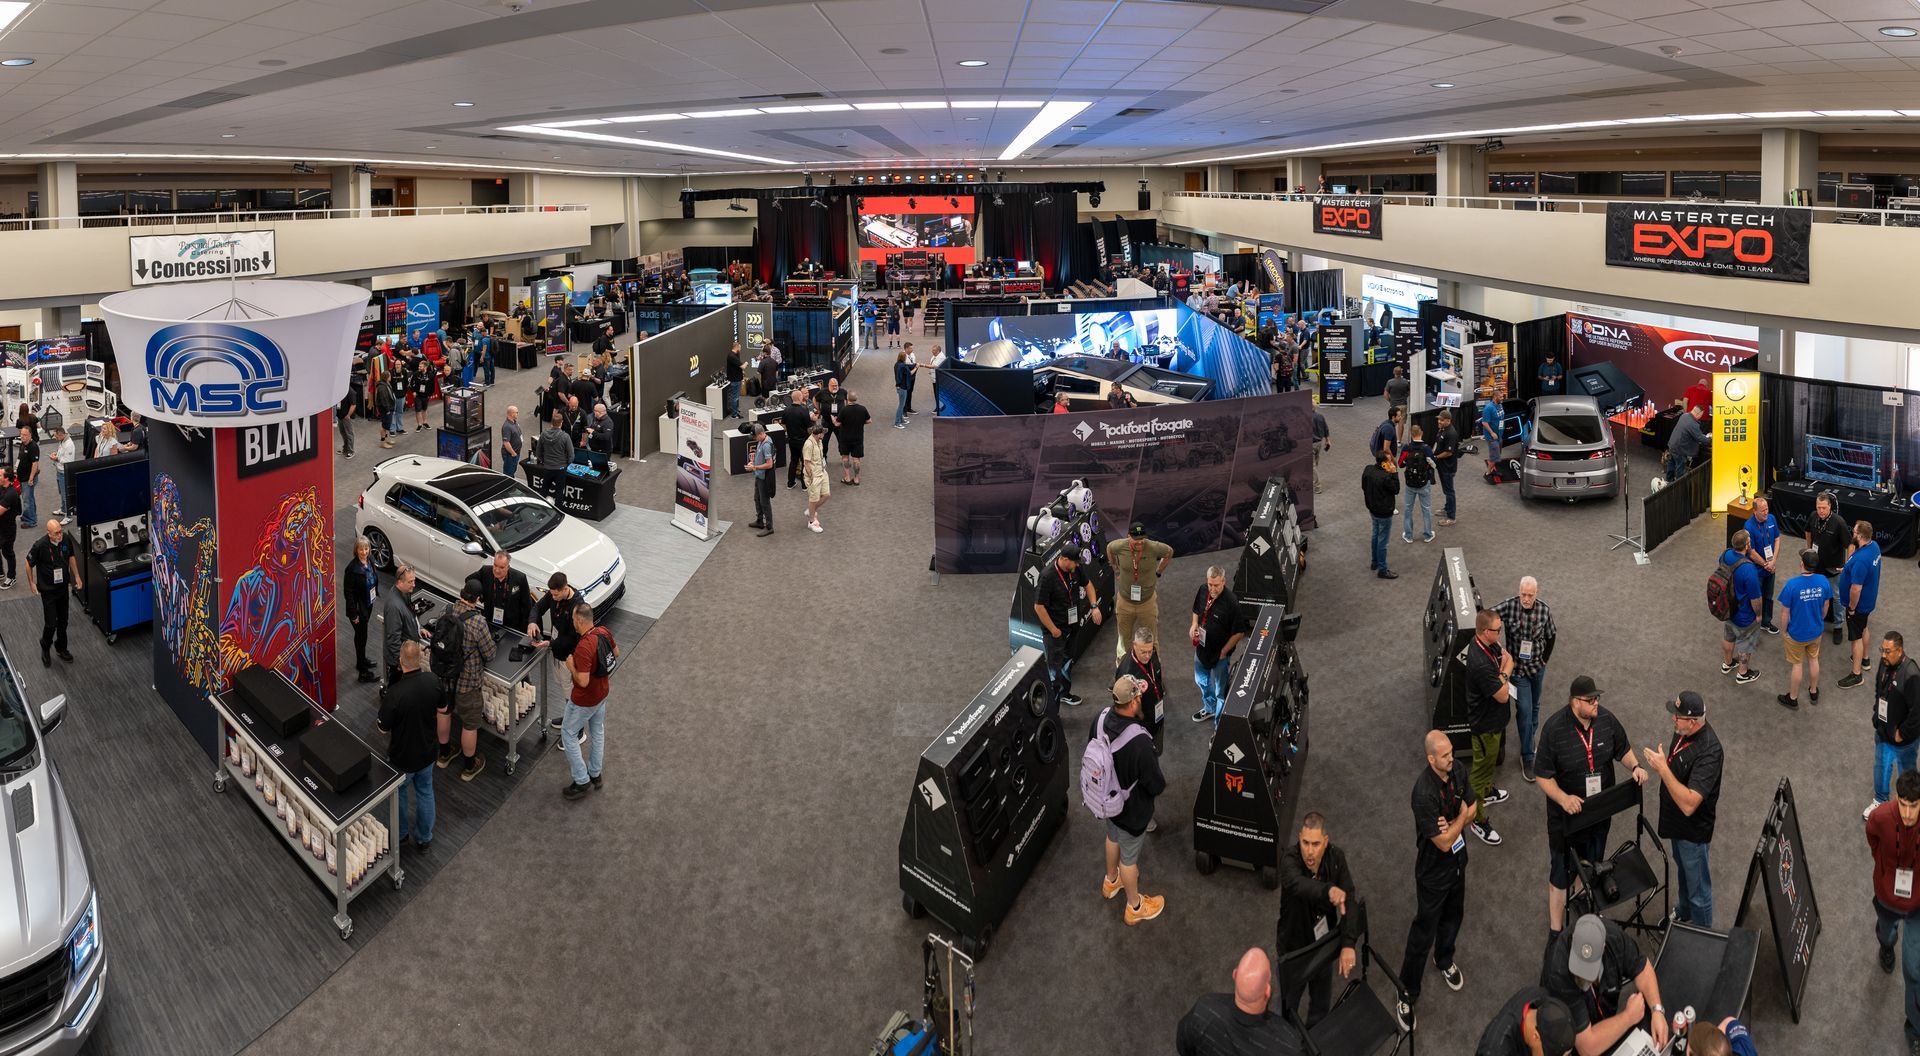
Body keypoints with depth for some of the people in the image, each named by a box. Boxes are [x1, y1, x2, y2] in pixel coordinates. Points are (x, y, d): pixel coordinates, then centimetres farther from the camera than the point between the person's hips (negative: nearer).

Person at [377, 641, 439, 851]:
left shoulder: (394, 693, -35)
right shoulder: (433, 681, -20)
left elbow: (383, 728, -18)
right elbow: (441, 709, 0)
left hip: (402, 758, -3)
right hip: (427, 753, 4)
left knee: (399, 793, 24)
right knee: (425, 792, 24)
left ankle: (400, 833, 47)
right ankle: (424, 838, 41)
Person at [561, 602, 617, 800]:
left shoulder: (583, 648, -36)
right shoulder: (604, 632, -12)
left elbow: (583, 681, -33)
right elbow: (616, 654, 7)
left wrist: (571, 666, -18)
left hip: (584, 700, -8)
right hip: (602, 692, 8)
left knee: (569, 735, 12)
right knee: (597, 732, 23)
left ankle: (581, 781, 16)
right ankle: (595, 774, 39)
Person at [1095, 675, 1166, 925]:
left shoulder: (1101, 719, -21)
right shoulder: (1139, 742, -41)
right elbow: (1156, 785, -27)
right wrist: (1161, 784, -3)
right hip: (1131, 808, -6)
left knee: (1113, 837, 33)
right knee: (1129, 857, 18)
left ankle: (1111, 881, 60)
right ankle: (1135, 907, 43)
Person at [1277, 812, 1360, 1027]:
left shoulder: (1336, 857, -19)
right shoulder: (1289, 858, -30)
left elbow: (1350, 900, -25)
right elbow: (1297, 884, -53)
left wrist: (1348, 944, -38)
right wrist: (1329, 890, -73)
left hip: (1325, 944, 3)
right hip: (1294, 947, -3)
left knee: (1322, 1004, 24)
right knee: (1289, 1005, 19)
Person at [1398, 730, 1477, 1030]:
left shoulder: (1458, 769, -13)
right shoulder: (1424, 793, -35)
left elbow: (1473, 808, -1)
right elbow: (1444, 842, -29)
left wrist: (1452, 823, -21)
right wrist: (1462, 817, -14)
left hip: (1458, 860, 7)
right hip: (1433, 871, -7)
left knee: (1453, 916, 28)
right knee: (1424, 930, 5)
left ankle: (1444, 960, 56)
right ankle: (1408, 995, 21)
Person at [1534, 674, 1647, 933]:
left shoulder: (1606, 719, -10)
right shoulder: (1554, 728, -24)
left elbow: (1623, 748, 9)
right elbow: (1543, 776, -19)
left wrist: (1635, 766, -12)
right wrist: (1563, 798, -34)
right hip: (1565, 814, -5)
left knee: (1593, 864, 26)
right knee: (1561, 873, 3)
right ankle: (1556, 931, 16)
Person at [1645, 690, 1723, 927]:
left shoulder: (1708, 752, -37)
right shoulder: (1684, 730, -10)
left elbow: (1688, 804, -41)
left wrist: (1663, 768, -40)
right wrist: (1660, 763, -3)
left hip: (1693, 829, -9)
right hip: (1676, 821, 9)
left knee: (1697, 885, 15)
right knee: (1682, 870, 32)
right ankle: (1683, 912, 56)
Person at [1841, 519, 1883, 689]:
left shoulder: (1860, 560, -38)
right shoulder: (1874, 546, -8)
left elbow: (1856, 589, -33)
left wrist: (1852, 608, -19)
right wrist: (1848, 571, 7)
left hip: (1859, 604, -9)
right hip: (1869, 599, 9)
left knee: (1856, 637, 5)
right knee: (1863, 629, 29)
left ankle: (1856, 674, 18)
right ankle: (1864, 658, 49)